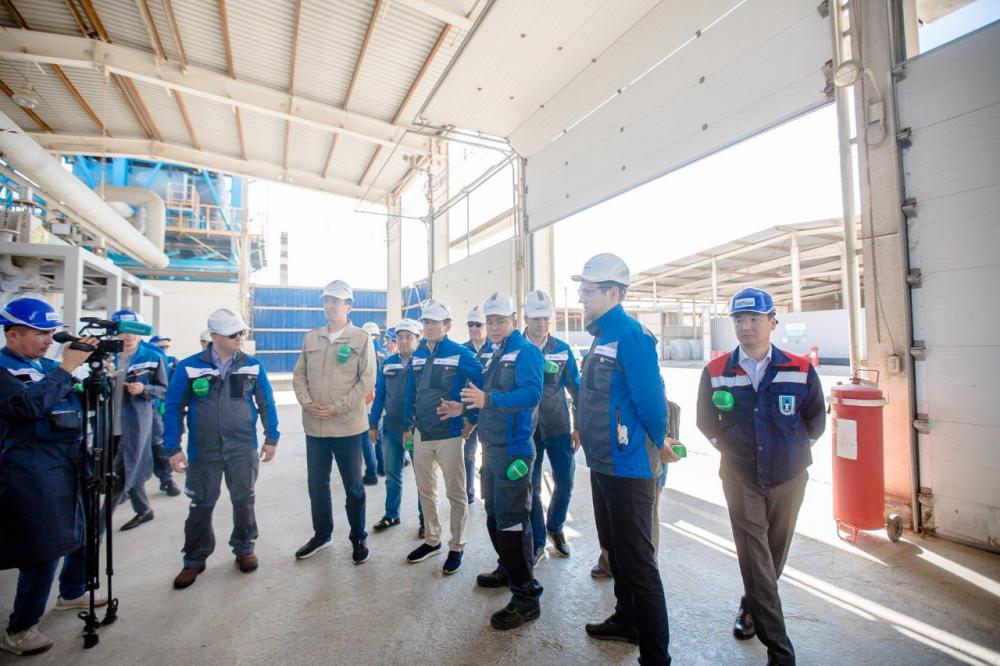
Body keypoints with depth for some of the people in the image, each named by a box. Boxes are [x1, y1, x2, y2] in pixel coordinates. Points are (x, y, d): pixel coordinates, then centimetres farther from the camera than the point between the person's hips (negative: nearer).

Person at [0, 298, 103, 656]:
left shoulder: (47, 364, 12)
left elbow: (82, 401, 13)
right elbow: (29, 405, -29)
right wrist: (66, 367, -27)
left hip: (70, 466, 8)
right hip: (34, 474, -8)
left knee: (83, 533, 20)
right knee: (44, 550, -2)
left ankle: (72, 594, 41)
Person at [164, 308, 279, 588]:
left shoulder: (252, 366, -2)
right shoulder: (189, 367, -6)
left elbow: (266, 403, 4)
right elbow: (174, 407, -1)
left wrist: (272, 438, 2)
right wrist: (173, 448, -4)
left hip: (243, 449, 1)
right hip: (203, 450, 0)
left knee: (243, 500, 11)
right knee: (201, 505, 12)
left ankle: (244, 548, 32)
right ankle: (195, 559, 32)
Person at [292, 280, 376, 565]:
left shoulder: (361, 338, -6)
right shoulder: (311, 338, 9)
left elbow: (367, 380, -10)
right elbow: (299, 375, 10)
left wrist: (338, 407, -15)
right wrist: (306, 402, -8)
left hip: (347, 425, -4)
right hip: (314, 425, 5)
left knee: (353, 486, 9)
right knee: (317, 485, 17)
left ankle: (358, 538, 27)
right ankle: (322, 534, 38)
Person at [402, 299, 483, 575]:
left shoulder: (460, 354, -11)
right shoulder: (417, 355, 6)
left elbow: (484, 385, -9)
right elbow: (410, 392, 12)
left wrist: (472, 418, -7)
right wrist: (407, 426, 12)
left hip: (449, 435, -6)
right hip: (421, 433, 6)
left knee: (456, 494, 6)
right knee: (425, 491, 18)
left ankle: (456, 547, 24)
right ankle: (431, 540, 37)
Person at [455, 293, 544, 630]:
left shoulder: (525, 351, -13)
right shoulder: (497, 354, 14)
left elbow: (531, 393, -28)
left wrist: (488, 399, -36)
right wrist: (466, 407, 15)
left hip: (513, 448, -9)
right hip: (492, 446, 9)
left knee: (512, 520, -3)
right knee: (494, 513, 21)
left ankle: (526, 597, 11)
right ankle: (508, 569, 41)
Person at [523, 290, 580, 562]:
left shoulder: (562, 350, 1)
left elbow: (575, 389, 6)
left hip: (559, 427, 2)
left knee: (565, 481, 10)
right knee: (531, 487, 7)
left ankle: (555, 527, 37)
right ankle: (537, 541, 26)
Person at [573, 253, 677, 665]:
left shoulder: (630, 335, -20)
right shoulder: (603, 335, 10)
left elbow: (651, 400, -22)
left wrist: (657, 445, -7)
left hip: (628, 468, -10)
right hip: (603, 463, 10)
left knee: (637, 564, 3)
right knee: (614, 549, 24)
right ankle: (627, 620, 45)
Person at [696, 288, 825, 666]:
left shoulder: (800, 371, -7)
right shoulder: (716, 373, -6)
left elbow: (816, 422, 6)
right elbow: (707, 423, 6)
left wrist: (791, 450, 7)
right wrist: (732, 449, 5)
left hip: (788, 479, 1)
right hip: (740, 481, -1)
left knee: (774, 556, 17)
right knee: (755, 559, -2)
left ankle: (751, 608, 44)